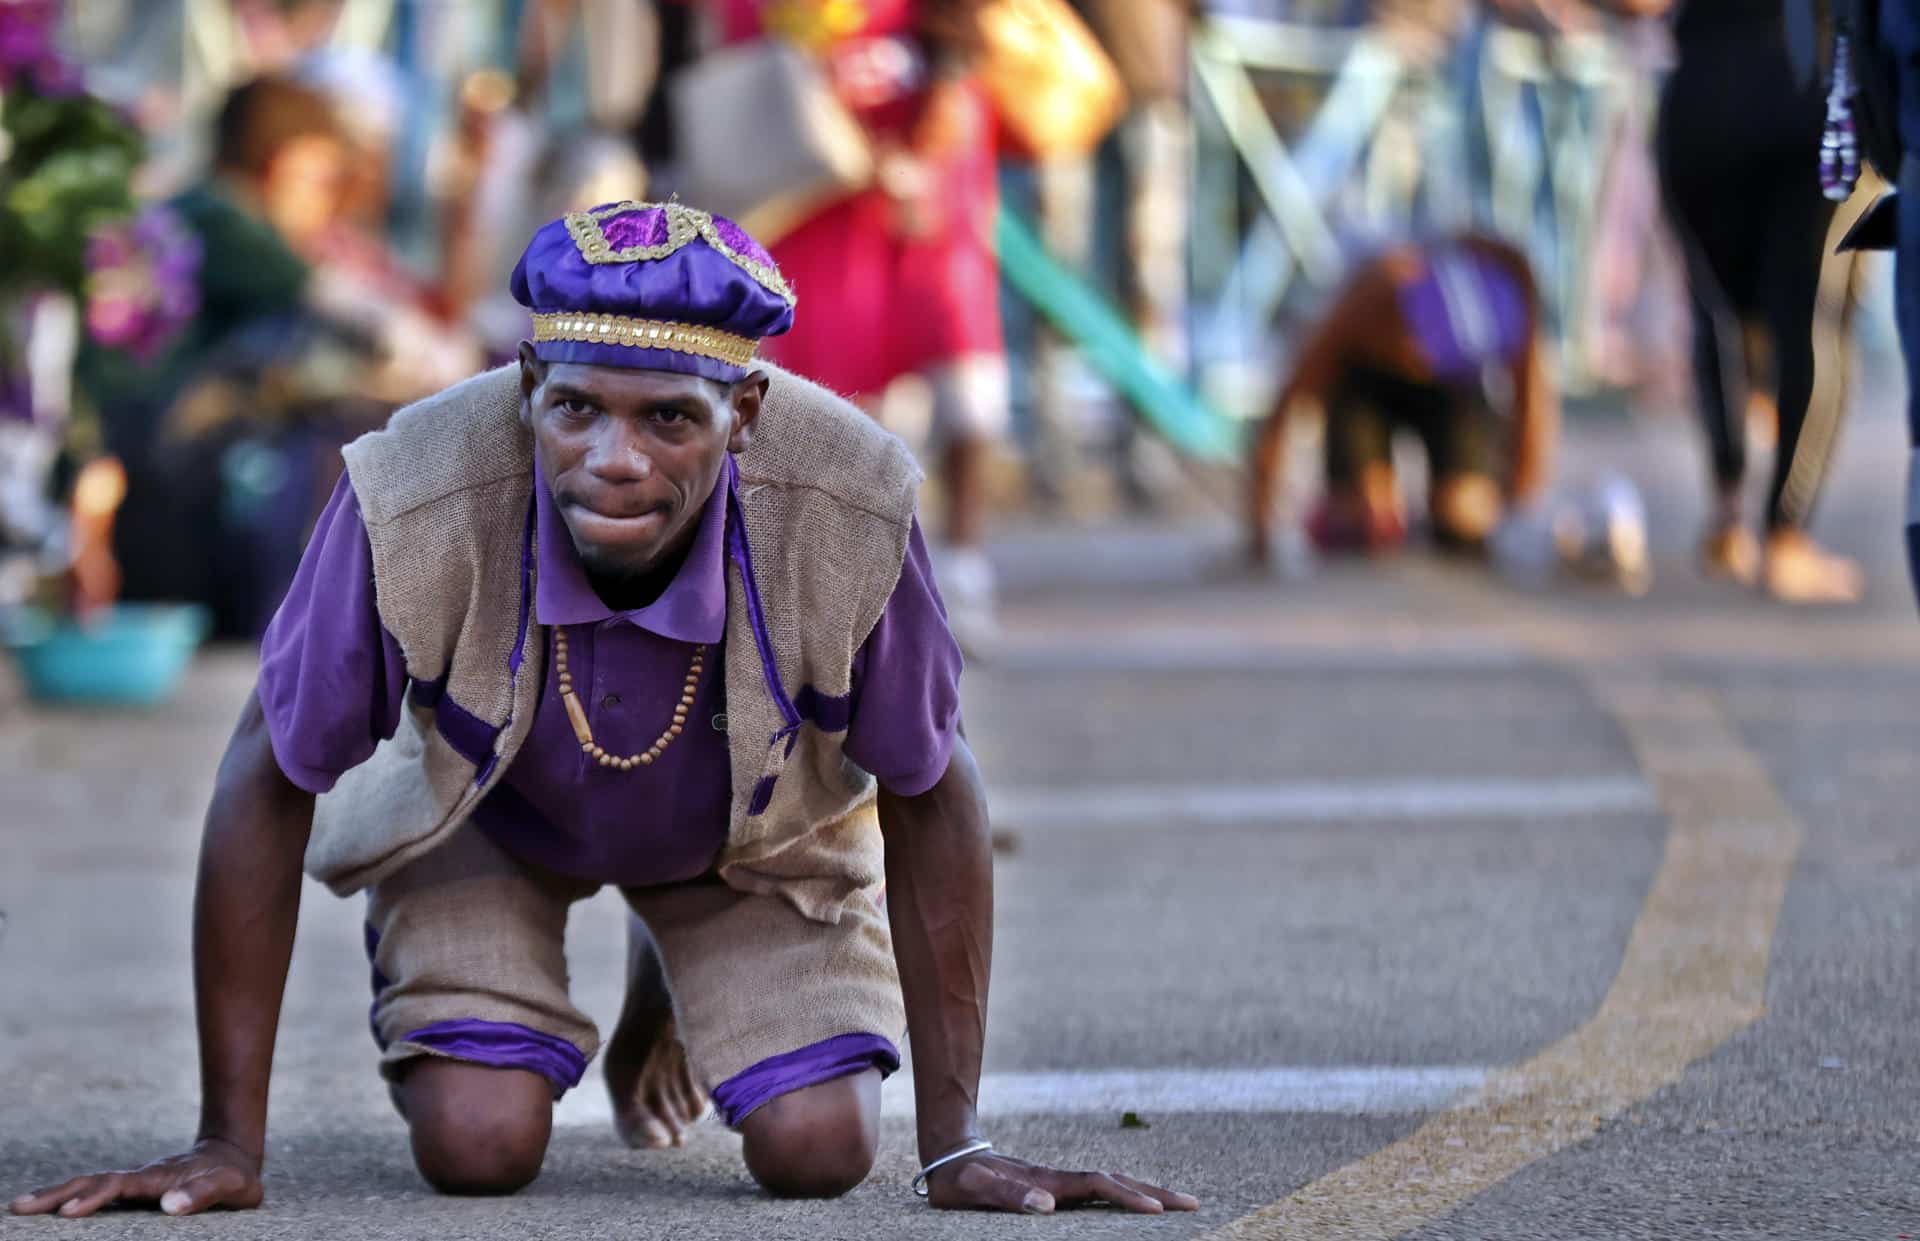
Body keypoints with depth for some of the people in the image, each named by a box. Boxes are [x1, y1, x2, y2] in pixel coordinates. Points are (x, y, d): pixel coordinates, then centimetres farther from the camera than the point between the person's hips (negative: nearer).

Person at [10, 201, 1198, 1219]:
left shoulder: (852, 510, -38)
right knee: (478, 1144, -18)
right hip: (486, 814, -1)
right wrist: (230, 1147, -23)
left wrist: (958, 1149, -19)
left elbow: (931, 796, -21)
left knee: (819, 1150, -12)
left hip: (752, 825, 1)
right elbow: (269, 782, -25)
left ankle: (673, 987, 24)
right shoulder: (417, 502, -39)